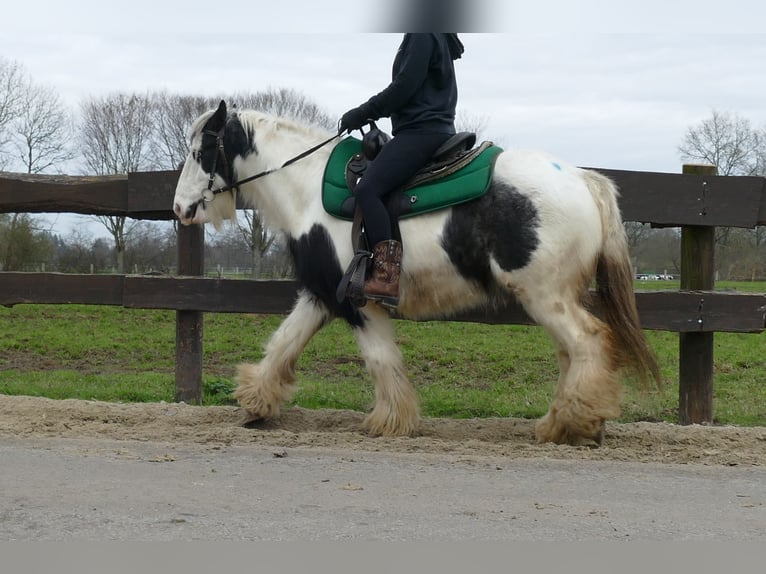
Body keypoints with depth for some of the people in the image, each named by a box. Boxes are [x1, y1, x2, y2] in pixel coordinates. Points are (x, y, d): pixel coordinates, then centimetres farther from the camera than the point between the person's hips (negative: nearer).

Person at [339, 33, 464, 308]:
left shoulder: (422, 34, -9)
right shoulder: (437, 37, 22)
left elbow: (404, 87, -16)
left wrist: (363, 113, -8)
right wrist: (366, 114, 17)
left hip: (421, 131, -11)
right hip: (427, 132, 11)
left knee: (368, 189, -23)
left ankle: (387, 277, -33)